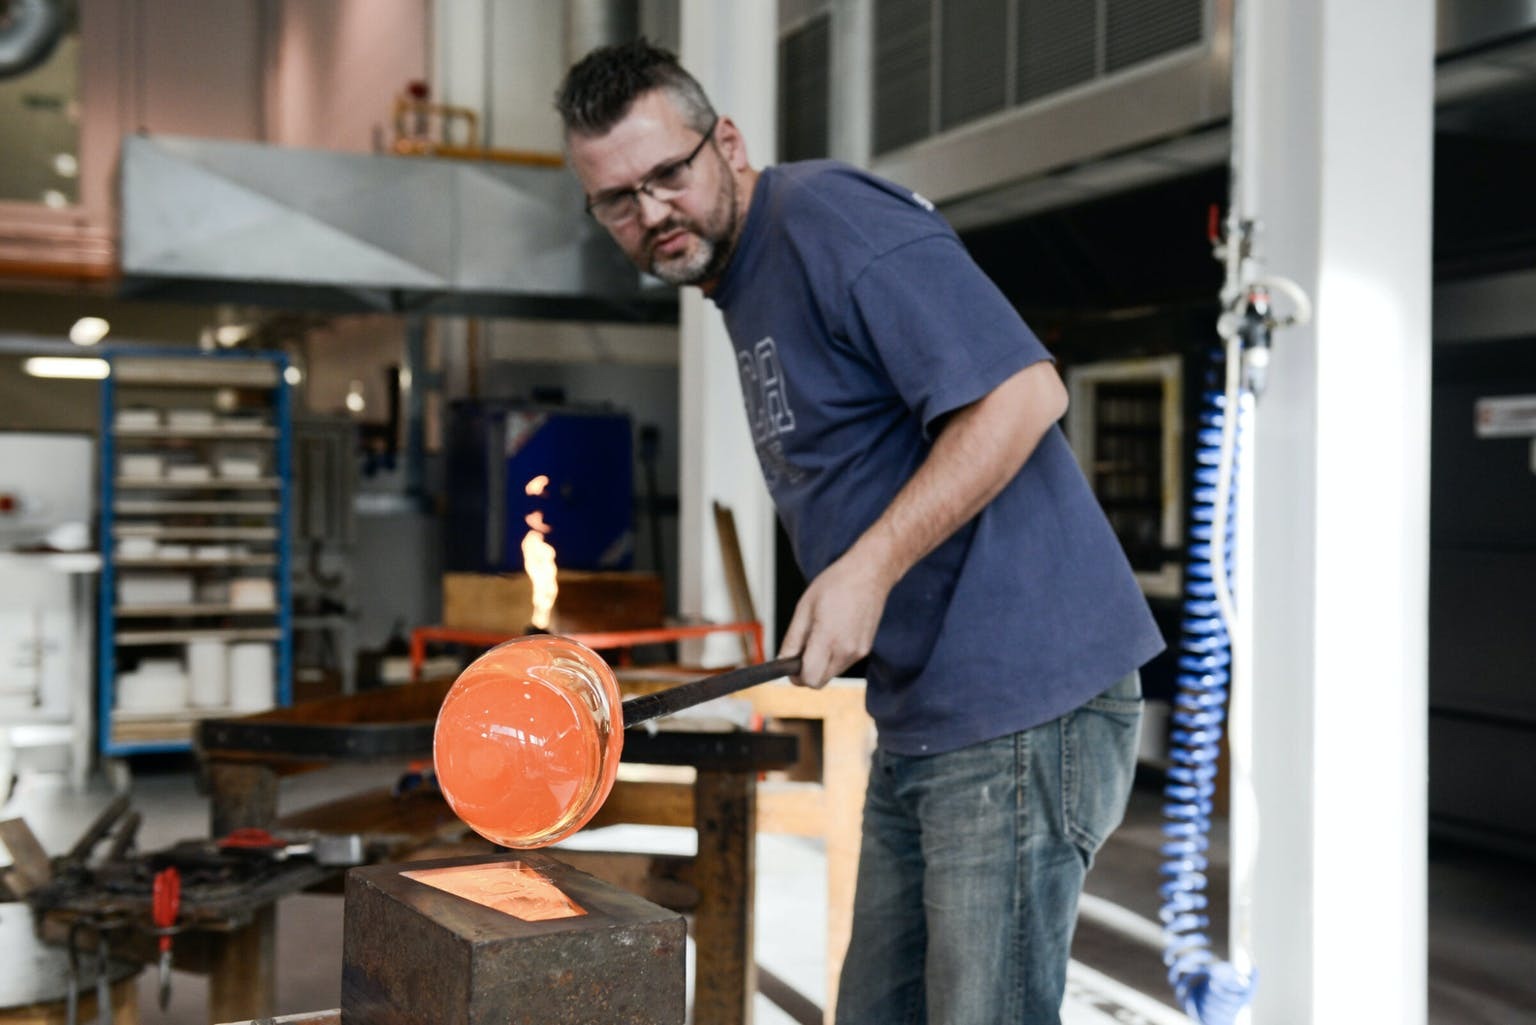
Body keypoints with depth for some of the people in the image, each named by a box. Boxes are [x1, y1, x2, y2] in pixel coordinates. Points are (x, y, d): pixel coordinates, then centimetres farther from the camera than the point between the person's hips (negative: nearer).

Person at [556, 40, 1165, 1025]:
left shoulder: (827, 214, -12)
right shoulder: (747, 289, 18)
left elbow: (1022, 389, -21)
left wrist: (868, 570, -21)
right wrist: (838, 614, 12)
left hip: (1022, 705, -10)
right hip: (920, 723, 10)